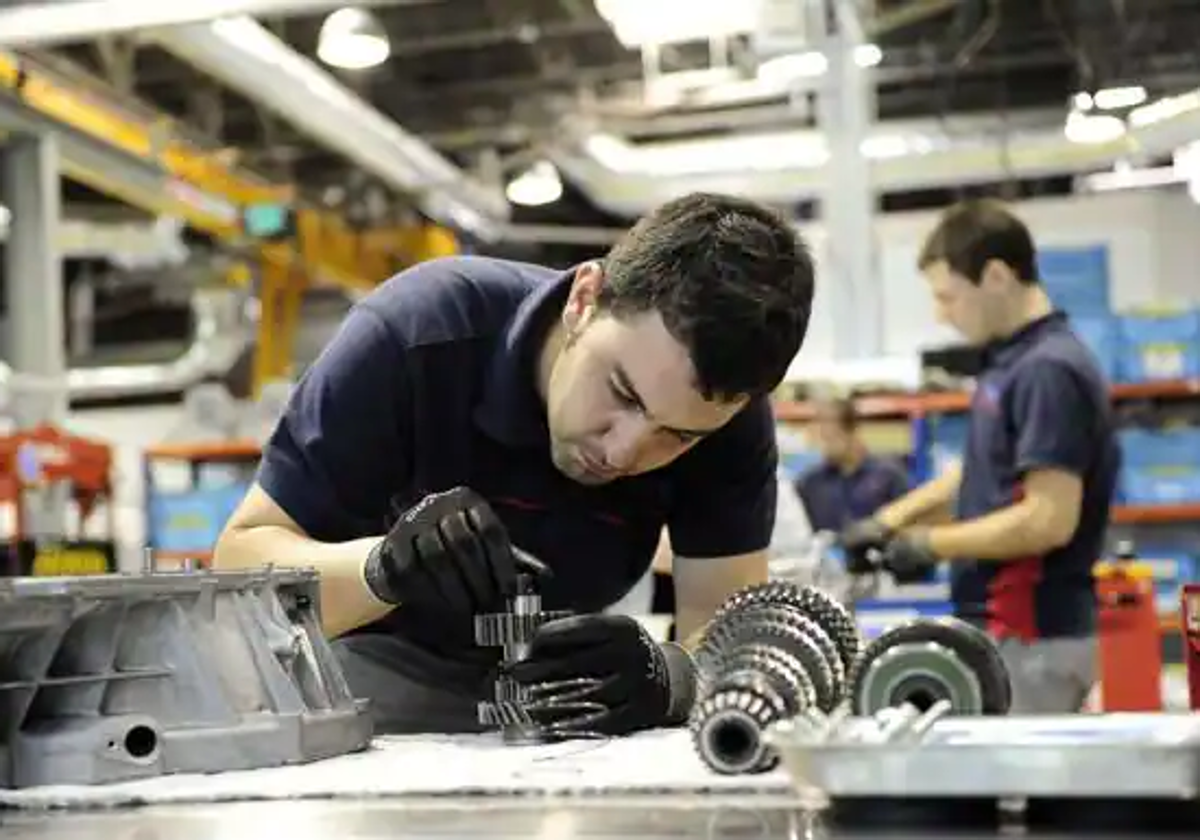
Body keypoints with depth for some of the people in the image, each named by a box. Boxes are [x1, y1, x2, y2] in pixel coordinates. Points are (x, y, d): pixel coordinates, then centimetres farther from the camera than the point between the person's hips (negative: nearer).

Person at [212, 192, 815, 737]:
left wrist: (669, 677, -43)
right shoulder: (416, 334, -25)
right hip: (371, 668, -1)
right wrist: (381, 566, -40)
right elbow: (240, 562, -22)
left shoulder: (728, 419, -18)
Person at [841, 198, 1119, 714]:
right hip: (1007, 626, 9)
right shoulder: (1010, 361, 12)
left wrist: (930, 544, -13)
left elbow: (1050, 520, -23)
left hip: (1032, 636, -9)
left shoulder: (1049, 370, -18)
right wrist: (891, 520, 19)